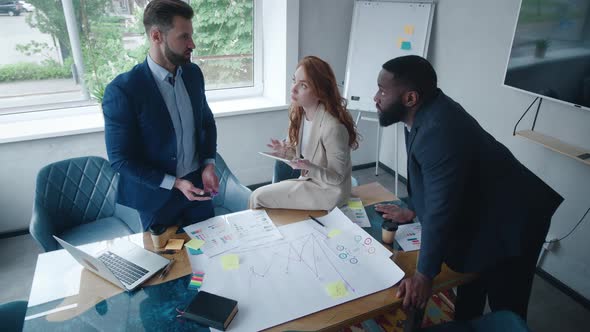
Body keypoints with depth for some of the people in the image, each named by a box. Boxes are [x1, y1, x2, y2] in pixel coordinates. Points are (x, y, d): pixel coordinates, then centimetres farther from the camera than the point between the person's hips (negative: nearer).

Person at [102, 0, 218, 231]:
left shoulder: (193, 73, -2)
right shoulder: (122, 90, -20)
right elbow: (120, 159, -15)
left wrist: (208, 165, -5)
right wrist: (174, 183, -20)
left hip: (197, 186, 5)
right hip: (157, 196, -4)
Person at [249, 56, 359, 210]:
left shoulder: (333, 127, -30)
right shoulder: (301, 112, -6)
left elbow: (336, 177, -20)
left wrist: (309, 167, -36)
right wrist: (287, 150, -10)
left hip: (328, 191, -7)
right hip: (310, 180, 7)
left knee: (258, 197, -6)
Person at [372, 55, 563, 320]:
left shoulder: (440, 132, -35)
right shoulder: (424, 112, -6)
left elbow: (441, 211, -31)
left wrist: (424, 275, -21)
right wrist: (412, 210, 14)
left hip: (508, 224, -9)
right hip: (476, 215, 9)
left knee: (506, 310, 9)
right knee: (468, 294, 25)